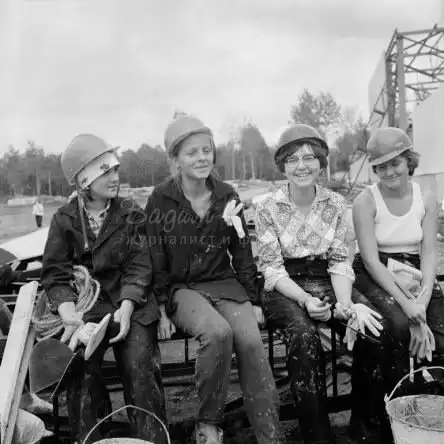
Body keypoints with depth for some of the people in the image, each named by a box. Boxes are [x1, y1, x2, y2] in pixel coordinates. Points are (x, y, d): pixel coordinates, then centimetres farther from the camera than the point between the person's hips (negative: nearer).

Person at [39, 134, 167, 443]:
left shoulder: (132, 214, 4)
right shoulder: (64, 220, 5)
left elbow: (139, 269, -1)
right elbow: (56, 276, 0)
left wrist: (125, 310, -18)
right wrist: (70, 316, -19)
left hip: (129, 302, 0)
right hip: (84, 304, 1)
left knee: (139, 365, -20)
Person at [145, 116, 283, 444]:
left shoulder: (227, 196, 6)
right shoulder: (161, 200, -2)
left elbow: (242, 253, 10)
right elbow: (155, 261, -2)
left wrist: (253, 301, 8)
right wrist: (162, 309, -7)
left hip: (225, 283, 3)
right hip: (182, 288, -3)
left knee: (251, 341, -24)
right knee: (218, 332, -32)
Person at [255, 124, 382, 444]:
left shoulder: (336, 204, 4)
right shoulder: (268, 209, -4)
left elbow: (340, 262, 3)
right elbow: (273, 269, -7)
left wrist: (345, 303, -15)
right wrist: (305, 300, -22)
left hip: (327, 283, 3)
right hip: (285, 290, -2)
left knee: (373, 328, -23)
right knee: (304, 336, -34)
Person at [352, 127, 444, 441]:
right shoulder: (366, 201, -8)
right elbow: (371, 260, -13)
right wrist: (405, 303, -22)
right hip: (376, 277, -3)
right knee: (400, 326, -30)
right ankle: (389, 415, -7)